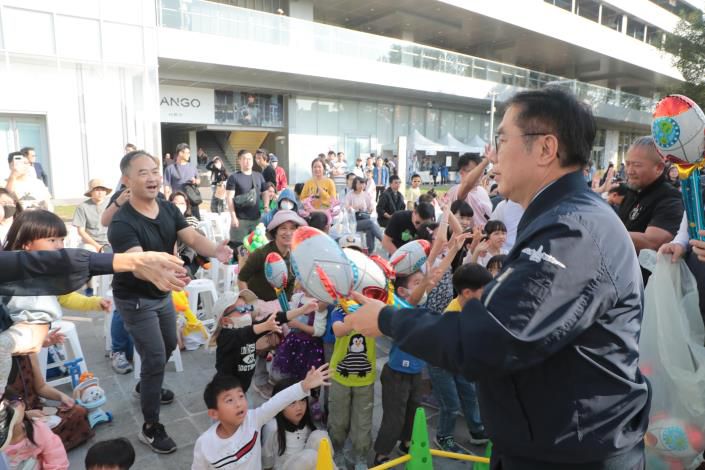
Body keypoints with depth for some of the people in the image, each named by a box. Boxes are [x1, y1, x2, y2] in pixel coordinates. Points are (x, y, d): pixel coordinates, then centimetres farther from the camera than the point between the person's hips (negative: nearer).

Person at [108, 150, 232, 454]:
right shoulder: (122, 223, -28)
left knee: (169, 346, 24)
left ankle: (145, 386, 53)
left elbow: (193, 238, -18)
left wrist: (215, 251, -41)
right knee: (155, 359, -5)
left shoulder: (169, 209, -7)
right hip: (136, 299, -7)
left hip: (162, 293, 7)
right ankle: (150, 428, 14)